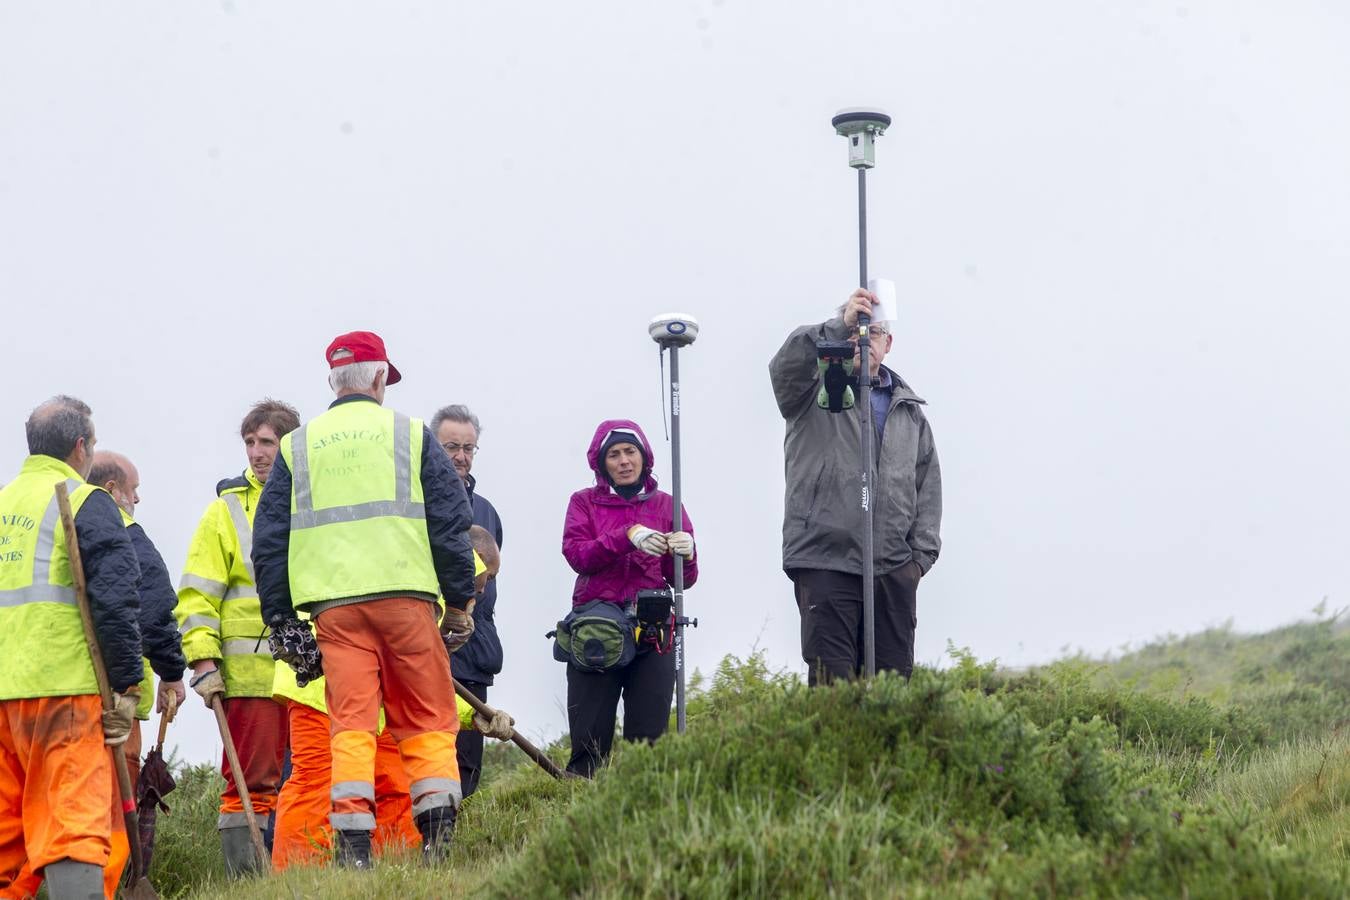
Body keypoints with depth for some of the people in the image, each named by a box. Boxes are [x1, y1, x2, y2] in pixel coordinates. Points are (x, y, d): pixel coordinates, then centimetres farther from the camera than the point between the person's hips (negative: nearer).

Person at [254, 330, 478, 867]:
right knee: (426, 719, 6)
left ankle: (353, 843, -10)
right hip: (406, 596, -1)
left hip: (333, 604, 1)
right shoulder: (410, 435, 8)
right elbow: (451, 523, 4)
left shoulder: (297, 447, 13)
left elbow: (268, 540, 11)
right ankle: (438, 836, -3)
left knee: (350, 722, 0)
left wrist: (280, 620, 14)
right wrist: (460, 603, 10)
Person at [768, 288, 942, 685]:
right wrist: (840, 324, -31)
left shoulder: (909, 409, 19)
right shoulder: (813, 392, 5)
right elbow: (786, 365, -18)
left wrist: (922, 552, 7)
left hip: (894, 568, 5)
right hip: (825, 562, -5)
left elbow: (928, 483, 18)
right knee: (833, 681, -9)